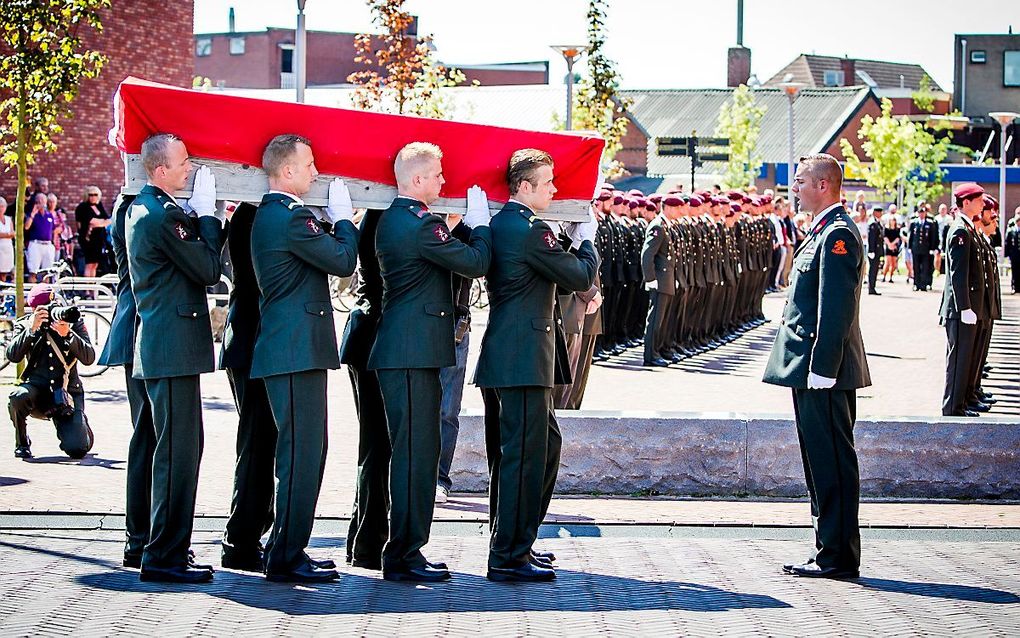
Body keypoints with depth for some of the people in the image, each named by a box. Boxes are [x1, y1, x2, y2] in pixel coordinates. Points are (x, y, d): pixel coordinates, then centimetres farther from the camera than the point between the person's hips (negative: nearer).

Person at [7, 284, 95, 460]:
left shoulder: (74, 322, 3)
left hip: (68, 391, 0)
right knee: (18, 396, -37)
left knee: (77, 450, -17)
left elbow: (89, 358, -8)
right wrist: (32, 329, -20)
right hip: (37, 387, 0)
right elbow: (12, 355, -11)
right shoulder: (24, 325, 5)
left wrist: (68, 334, -22)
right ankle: (22, 443, -7)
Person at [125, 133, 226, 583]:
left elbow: (196, 259, 20)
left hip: (160, 346, 11)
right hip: (173, 349, -11)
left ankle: (165, 548, 24)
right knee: (178, 450, -8)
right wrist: (207, 214, -5)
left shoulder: (143, 208, 15)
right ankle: (164, 557, -5)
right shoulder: (163, 215, -17)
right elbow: (209, 270, -14)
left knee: (176, 448, 17)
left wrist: (203, 219, 8)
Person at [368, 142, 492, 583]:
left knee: (417, 452, 14)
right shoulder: (420, 224, -17)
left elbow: (446, 254, 21)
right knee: (414, 453, -7)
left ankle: (404, 551, 19)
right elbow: (475, 263, -15)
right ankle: (404, 557, -5)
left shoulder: (392, 219, 15)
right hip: (414, 355, -11)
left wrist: (466, 227, 14)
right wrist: (480, 224, 1)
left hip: (405, 353, 11)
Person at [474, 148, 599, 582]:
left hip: (503, 358, 10)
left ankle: (514, 543, 24)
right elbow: (582, 276, -12)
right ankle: (509, 556, -2)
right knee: (524, 454, -5)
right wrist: (586, 240, 5)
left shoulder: (499, 225, 15)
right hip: (523, 362, -10)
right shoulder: (530, 230, -15)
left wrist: (573, 243, 12)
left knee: (546, 444, 18)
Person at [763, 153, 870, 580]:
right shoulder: (824, 231, 18)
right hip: (814, 372, 11)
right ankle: (830, 552, 20)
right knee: (822, 461, 14)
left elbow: (836, 308, -21)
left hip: (824, 371, -11)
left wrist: (822, 369, -23)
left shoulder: (838, 234, -15)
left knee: (832, 462, -6)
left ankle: (838, 557, -2)